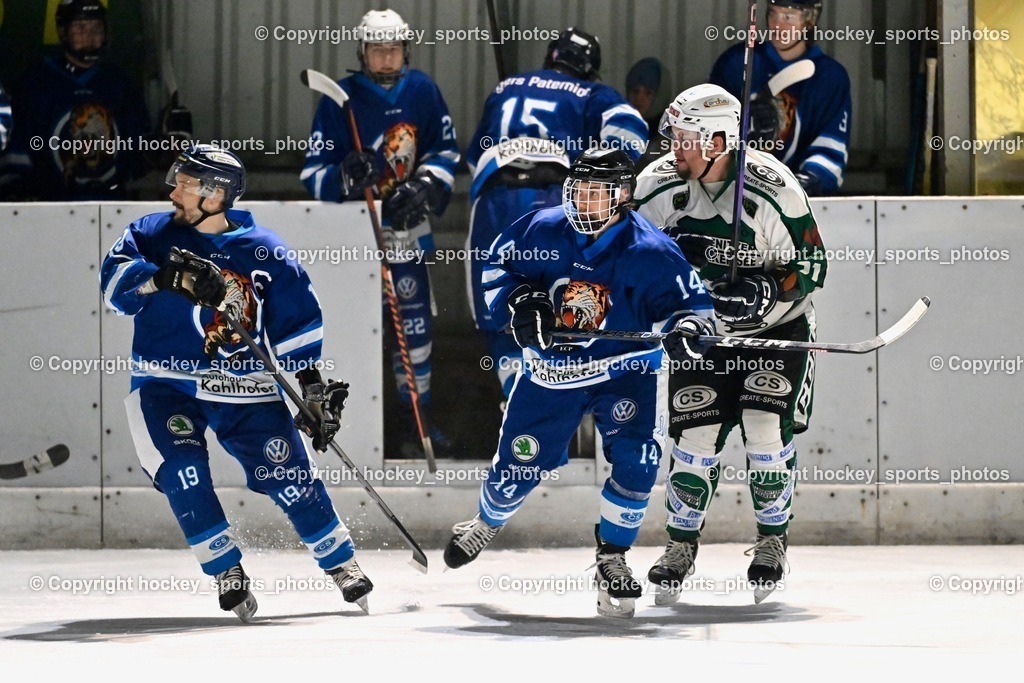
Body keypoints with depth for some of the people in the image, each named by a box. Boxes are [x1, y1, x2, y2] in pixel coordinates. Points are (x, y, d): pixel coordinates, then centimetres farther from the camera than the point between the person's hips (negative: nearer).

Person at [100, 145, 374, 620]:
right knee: (182, 469, -22)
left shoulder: (262, 250, 1)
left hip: (243, 387, 0)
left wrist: (314, 389, 1)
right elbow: (116, 280, -15)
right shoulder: (153, 234, 1)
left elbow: (297, 322, 6)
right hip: (166, 381, 0)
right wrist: (170, 278, -31)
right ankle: (226, 571, -8)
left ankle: (341, 563, 14)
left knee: (290, 478, -6)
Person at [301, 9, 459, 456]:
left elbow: (444, 150, 8)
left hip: (406, 226, 3)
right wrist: (347, 177, -32)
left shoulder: (421, 91, -2)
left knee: (415, 321, 9)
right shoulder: (341, 99, -11)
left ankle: (416, 415, 23)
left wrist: (425, 188, -10)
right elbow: (315, 172, -12)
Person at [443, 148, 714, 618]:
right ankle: (487, 524, 43)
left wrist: (687, 327, -38)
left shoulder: (649, 251, -19)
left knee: (637, 460, -22)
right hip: (550, 368, 2)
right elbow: (497, 267, 3)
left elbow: (688, 301, -15)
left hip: (623, 371, -2)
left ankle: (612, 557, -2)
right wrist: (518, 300, -17)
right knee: (518, 466, 9)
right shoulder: (541, 231, -11)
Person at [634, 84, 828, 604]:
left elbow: (810, 266, -16)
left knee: (766, 426, -15)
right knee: (696, 434, -6)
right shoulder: (659, 185, -12)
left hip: (776, 326, -3)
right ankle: (681, 545, 12)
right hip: (699, 327, 3)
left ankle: (772, 541, 4)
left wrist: (764, 295, -30)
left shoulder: (773, 189, -22)